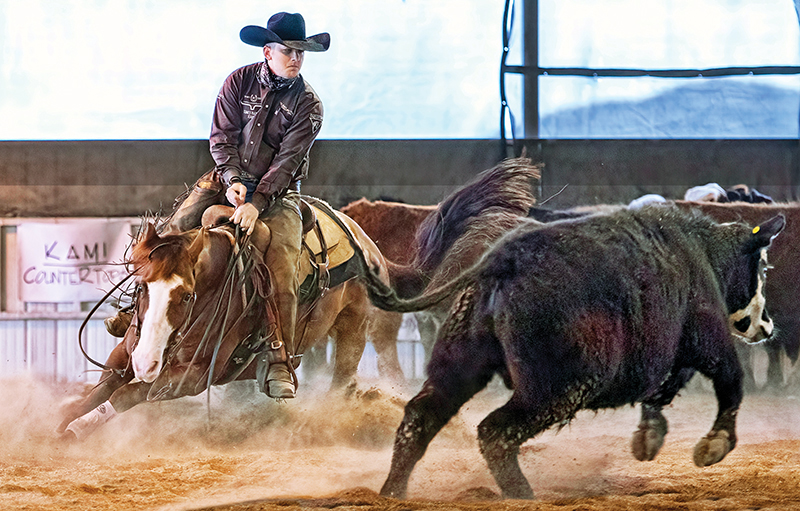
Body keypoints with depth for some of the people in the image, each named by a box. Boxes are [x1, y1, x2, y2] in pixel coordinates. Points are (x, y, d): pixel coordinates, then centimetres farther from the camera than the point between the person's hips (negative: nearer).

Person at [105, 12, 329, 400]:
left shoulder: (307, 103, -8)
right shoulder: (240, 81, -1)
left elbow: (288, 159, -16)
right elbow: (222, 137, -3)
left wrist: (257, 202, -27)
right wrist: (232, 180, -20)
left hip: (278, 190, -3)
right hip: (230, 177, 3)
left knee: (282, 269, -21)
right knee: (175, 229, -14)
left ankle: (279, 364, -20)